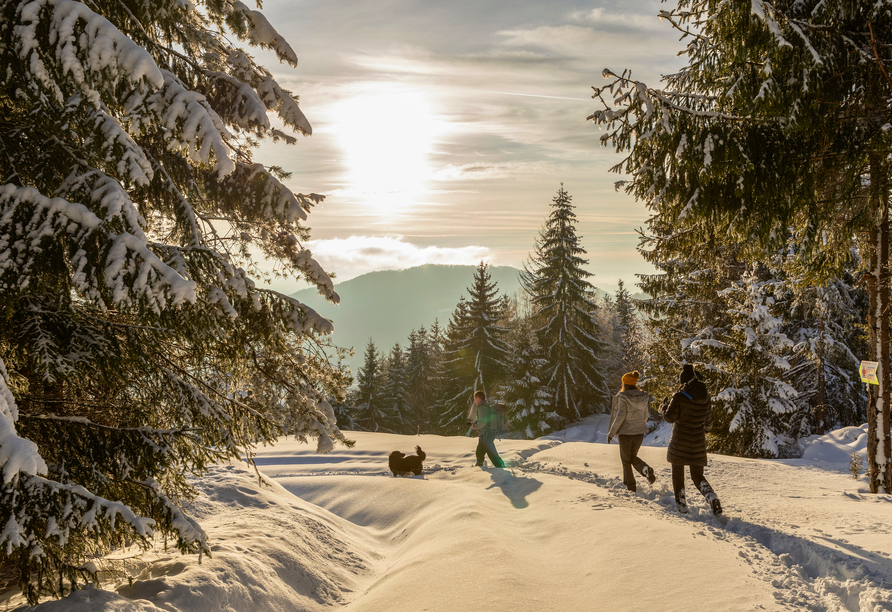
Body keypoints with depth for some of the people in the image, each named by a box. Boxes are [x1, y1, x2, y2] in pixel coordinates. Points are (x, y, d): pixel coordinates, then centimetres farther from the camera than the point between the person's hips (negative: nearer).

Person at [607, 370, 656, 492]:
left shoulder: (623, 397, -16)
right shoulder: (644, 397, 1)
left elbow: (620, 417, -19)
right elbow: (645, 416, 10)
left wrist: (611, 433, -11)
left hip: (625, 432, -5)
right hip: (639, 432, 5)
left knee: (626, 460, 13)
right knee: (633, 457, 22)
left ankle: (630, 485, 18)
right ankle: (646, 469, -7)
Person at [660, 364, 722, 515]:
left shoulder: (679, 397, -16)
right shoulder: (705, 398, 2)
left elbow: (670, 417, -12)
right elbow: (708, 419, 14)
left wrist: (664, 406, 8)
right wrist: (706, 429, 35)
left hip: (680, 442, -4)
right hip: (698, 443, 4)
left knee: (678, 474, 14)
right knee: (697, 476, 11)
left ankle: (681, 504, 18)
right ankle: (712, 498, -13)